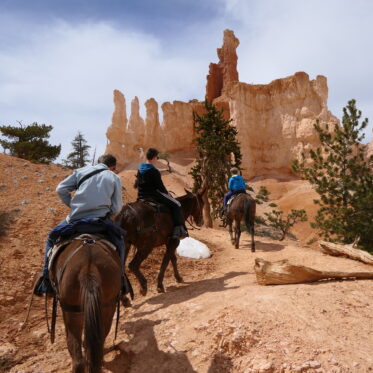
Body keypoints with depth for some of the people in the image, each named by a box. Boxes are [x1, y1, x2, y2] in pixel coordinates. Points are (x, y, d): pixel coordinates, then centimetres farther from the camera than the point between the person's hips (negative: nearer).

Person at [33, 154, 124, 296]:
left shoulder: (81, 171, 13)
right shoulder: (114, 178, 9)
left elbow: (61, 189, 5)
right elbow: (116, 208, 4)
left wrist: (73, 205, 15)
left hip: (75, 219, 1)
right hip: (100, 221, -1)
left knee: (52, 238, 28)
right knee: (119, 242, 25)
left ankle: (46, 277, 21)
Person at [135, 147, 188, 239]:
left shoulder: (140, 169, 8)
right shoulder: (154, 171, -17)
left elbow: (136, 184, 18)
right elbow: (160, 186, -12)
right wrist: (167, 194, 5)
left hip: (141, 196, 9)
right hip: (153, 195, -9)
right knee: (176, 205, -2)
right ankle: (179, 230, -9)